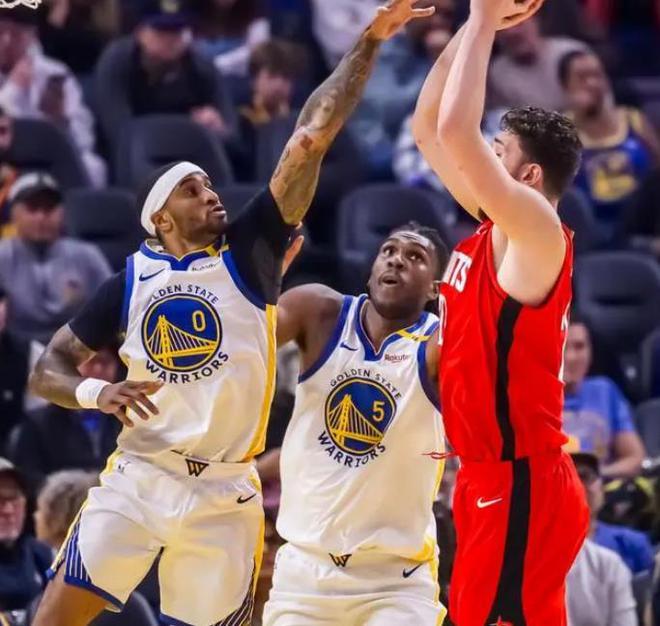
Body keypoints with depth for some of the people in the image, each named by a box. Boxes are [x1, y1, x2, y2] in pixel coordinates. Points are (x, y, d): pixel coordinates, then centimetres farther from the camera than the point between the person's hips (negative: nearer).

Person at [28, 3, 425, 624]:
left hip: (224, 496, 0)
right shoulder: (131, 278, 6)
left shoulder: (249, 253, 3)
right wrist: (96, 392, -12)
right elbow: (47, 368, 9)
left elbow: (312, 136, -4)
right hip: (137, 479, 0)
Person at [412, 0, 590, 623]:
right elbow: (429, 126, 17)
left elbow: (456, 132, -25)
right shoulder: (494, 225, 11)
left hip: (519, 487, -10)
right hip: (491, 479, 10)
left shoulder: (537, 232, -14)